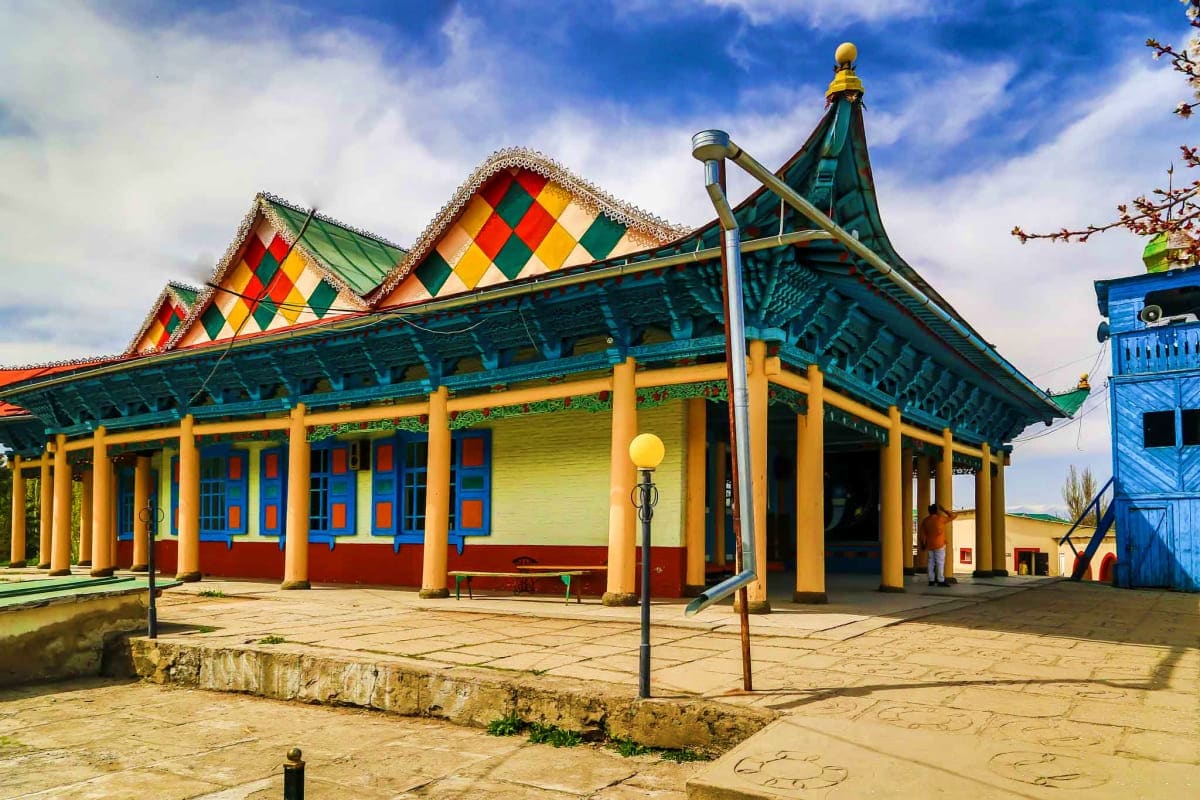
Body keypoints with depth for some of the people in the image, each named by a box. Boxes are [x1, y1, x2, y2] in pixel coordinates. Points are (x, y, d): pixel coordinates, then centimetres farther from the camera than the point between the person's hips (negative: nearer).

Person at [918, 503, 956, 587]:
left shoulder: (925, 520, 4)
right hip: (939, 544, -5)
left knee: (931, 562, 8)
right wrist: (944, 510, 6)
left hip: (929, 545, 5)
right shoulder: (940, 518, -10)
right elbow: (953, 515, -2)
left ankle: (931, 580, 7)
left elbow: (922, 534, 5)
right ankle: (941, 581, -9)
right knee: (940, 562, -5)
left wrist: (922, 544, 13)